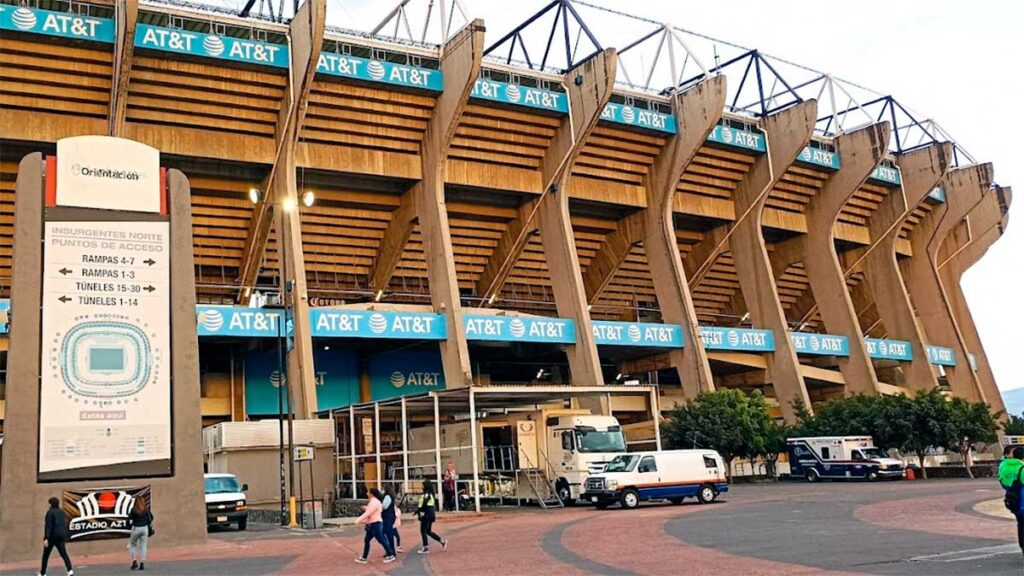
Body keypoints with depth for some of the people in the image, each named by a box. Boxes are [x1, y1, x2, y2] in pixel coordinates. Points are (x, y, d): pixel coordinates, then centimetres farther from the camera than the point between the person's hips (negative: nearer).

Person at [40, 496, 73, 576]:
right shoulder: (61, 512, 10)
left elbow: (48, 525, -16)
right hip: (61, 536, 5)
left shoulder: (50, 512, -9)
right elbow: (65, 524, 14)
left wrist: (46, 538, -20)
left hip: (52, 536, -5)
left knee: (46, 555, 13)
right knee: (63, 553, -1)